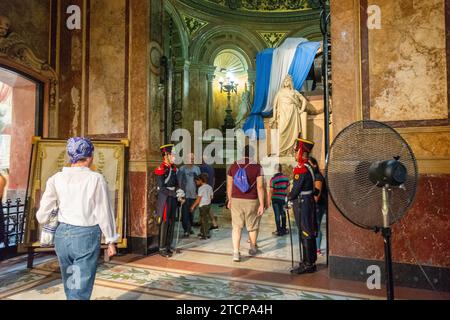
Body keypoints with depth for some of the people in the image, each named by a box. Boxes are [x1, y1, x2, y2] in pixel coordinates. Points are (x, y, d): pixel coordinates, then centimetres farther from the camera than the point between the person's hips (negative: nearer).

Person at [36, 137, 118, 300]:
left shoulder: (57, 178, -2)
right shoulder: (96, 179, -10)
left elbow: (42, 216, 0)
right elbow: (104, 213, -8)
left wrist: (43, 218, 25)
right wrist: (111, 240, 3)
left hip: (63, 234, 4)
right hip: (87, 236, -4)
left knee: (70, 286, 24)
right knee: (80, 291, 4)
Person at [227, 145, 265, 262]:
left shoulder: (233, 166, 2)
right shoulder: (257, 167, -8)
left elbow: (229, 185, 7)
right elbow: (260, 187, -11)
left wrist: (230, 200, 19)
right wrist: (262, 204, -8)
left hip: (236, 200, 2)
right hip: (251, 201, -2)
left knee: (236, 227, 6)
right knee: (252, 226, 16)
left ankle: (236, 253, -3)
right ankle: (253, 249, 35)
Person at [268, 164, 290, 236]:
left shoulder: (273, 179, -11)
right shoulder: (286, 178, 0)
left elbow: (271, 191, -12)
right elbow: (288, 189, 6)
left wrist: (268, 201, -8)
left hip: (275, 199, -3)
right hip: (282, 199, 3)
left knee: (277, 215, 3)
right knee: (283, 214, 18)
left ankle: (279, 231, 8)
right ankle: (283, 229, 26)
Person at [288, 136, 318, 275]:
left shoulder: (301, 169, -20)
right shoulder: (309, 167, 11)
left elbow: (296, 189, -18)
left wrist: (290, 198, 0)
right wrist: (293, 197, 12)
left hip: (302, 204, -10)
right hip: (309, 202, 10)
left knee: (305, 235, -2)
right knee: (310, 233, 15)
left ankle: (307, 265, 6)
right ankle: (311, 261, 26)